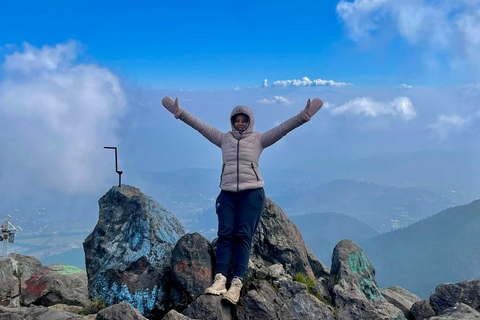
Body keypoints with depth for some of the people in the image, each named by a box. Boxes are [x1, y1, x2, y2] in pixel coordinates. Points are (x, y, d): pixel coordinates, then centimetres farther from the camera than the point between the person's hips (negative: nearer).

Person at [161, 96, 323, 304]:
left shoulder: (259, 139, 5)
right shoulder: (223, 138, 12)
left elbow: (284, 128, -4)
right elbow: (199, 125, 8)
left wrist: (304, 115, -14)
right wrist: (179, 112, 2)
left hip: (251, 193, -2)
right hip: (227, 193, 3)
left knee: (243, 236, -9)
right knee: (224, 234, -8)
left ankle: (237, 284, -15)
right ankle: (220, 280, -15)